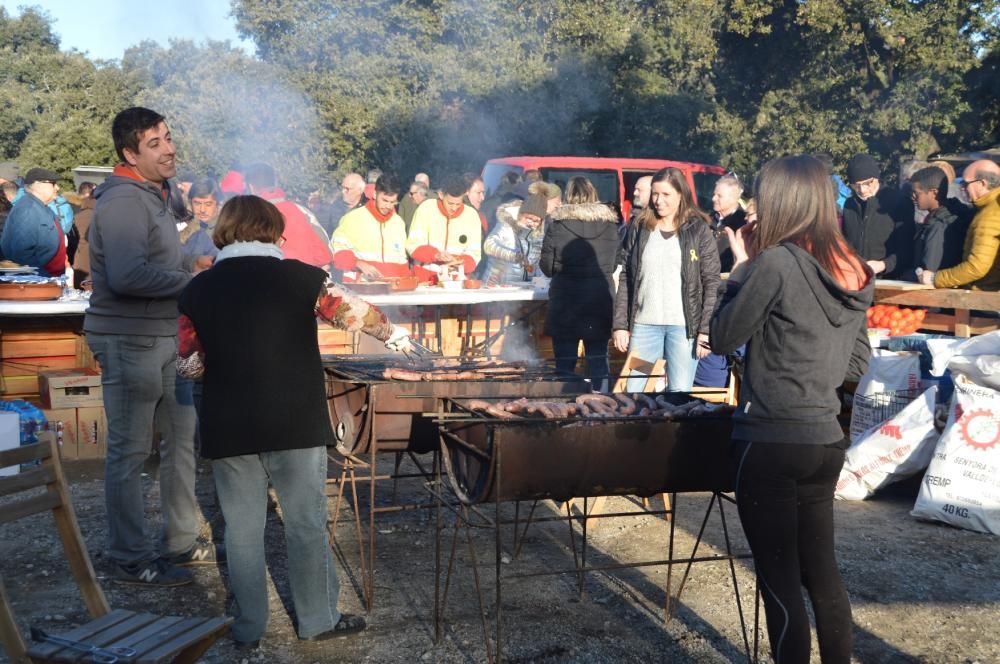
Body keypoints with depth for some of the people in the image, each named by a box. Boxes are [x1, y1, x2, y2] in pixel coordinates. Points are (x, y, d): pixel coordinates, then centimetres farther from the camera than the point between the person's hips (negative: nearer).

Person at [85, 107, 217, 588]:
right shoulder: (123, 201, -17)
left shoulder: (153, 196, 15)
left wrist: (187, 265, 4)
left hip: (161, 339, 10)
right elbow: (128, 275, -30)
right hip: (129, 342, -10)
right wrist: (190, 278, -19)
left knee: (184, 435, 15)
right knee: (129, 452, 0)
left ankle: (180, 542, 28)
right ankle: (130, 560, 13)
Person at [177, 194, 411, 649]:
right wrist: (394, 335, 24)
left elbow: (188, 366, 3)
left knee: (242, 529, 12)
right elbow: (353, 313, 6)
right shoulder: (299, 276, -4)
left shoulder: (197, 290, 1)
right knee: (306, 524, 10)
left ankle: (248, 628, 22)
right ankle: (318, 620, 20)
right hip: (296, 424, -2)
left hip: (229, 429, 2)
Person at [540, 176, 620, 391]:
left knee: (565, 362, 5)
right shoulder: (609, 223, 1)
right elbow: (614, 263, 10)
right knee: (599, 360, 9)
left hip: (566, 300, -2)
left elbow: (547, 266, -3)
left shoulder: (557, 223, -7)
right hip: (601, 300, 2)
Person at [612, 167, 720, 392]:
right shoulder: (639, 229, 8)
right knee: (632, 390, 4)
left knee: (680, 390, -1)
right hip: (644, 324, 3)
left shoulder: (699, 230, 0)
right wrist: (620, 324, 2)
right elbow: (626, 279, 8)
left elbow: (712, 282, -2)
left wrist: (706, 329, -9)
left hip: (684, 325, -3)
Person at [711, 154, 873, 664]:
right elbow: (856, 364, 15)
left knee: (779, 579, 3)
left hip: (771, 441, -7)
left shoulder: (777, 262, -15)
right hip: (825, 439, 7)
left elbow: (722, 337, -6)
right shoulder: (852, 272, 8)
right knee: (820, 570, 18)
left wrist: (741, 269, 1)